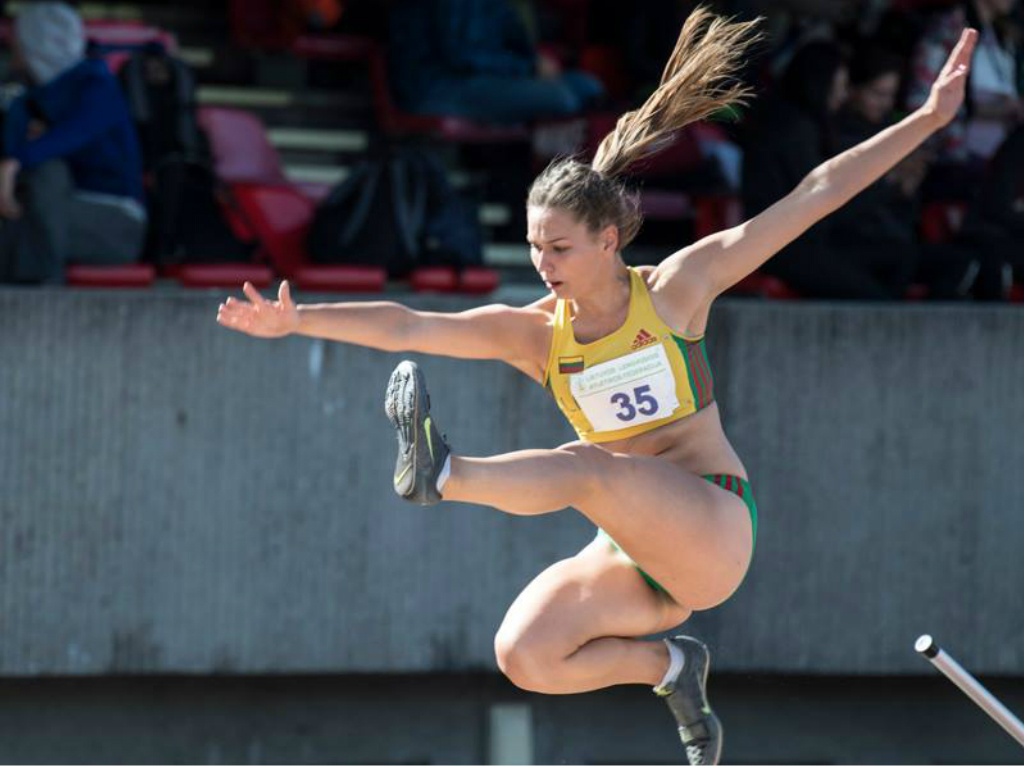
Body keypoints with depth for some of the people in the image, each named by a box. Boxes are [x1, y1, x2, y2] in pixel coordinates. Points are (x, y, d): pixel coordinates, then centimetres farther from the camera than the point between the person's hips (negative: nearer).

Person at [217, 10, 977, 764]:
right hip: (637, 549, 5)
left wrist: (931, 118, -8)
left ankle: (444, 475, -52)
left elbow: (814, 195, -6)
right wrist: (296, 320, -18)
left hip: (714, 532, -5)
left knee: (587, 468, -32)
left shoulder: (676, 289, -5)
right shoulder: (535, 332, 3)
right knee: (523, 655, -14)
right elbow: (409, 327, -6)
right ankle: (670, 667, 7)